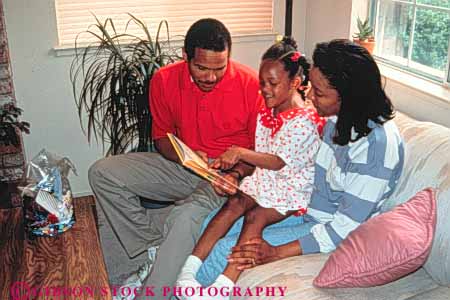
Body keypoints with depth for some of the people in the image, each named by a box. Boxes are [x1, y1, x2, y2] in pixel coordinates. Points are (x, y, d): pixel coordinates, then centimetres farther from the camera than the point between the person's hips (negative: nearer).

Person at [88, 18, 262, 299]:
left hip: (227, 173, -4)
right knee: (102, 173, -9)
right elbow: (162, 137, 5)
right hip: (182, 166, 5)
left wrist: (237, 175, -24)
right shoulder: (164, 80, -7)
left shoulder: (251, 84, -15)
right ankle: (151, 244, -11)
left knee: (187, 214, -36)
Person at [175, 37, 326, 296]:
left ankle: (223, 286, -35)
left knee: (256, 215, -28)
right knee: (234, 203, -19)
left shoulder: (304, 121, -16)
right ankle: (188, 269, -26)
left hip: (292, 189, -6)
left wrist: (240, 153, -33)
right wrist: (230, 161, -5)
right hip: (262, 179, 6)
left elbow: (277, 162, -23)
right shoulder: (266, 111, 8)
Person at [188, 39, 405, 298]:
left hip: (328, 228, -8)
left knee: (226, 251, -16)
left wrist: (277, 253, -27)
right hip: (307, 207, 8)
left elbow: (347, 226, -25)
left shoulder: (378, 141, -27)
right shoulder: (340, 116, -2)